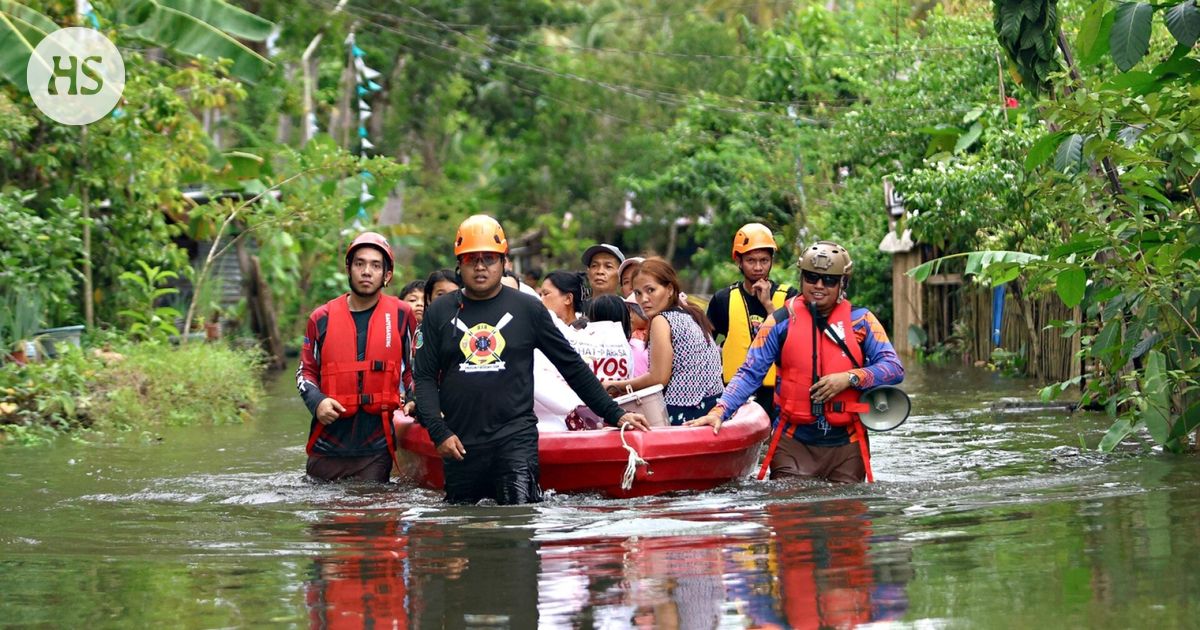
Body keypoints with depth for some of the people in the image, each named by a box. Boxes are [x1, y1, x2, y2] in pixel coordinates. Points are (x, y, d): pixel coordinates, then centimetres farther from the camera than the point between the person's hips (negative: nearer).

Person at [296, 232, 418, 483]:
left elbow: (413, 368, 15)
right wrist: (316, 401, -6)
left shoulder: (401, 315, 4)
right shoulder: (323, 318, 6)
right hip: (327, 446, 2)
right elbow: (306, 371, 13)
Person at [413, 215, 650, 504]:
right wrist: (439, 432, -7)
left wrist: (614, 414, 7)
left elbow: (573, 367, 10)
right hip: (460, 443, 2)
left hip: (516, 438, -2)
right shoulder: (440, 313, 8)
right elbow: (424, 377, 7)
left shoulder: (527, 309, 6)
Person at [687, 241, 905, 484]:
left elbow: (894, 368, -1)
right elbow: (750, 374, -1)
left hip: (847, 445, 1)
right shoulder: (781, 321, 2)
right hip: (794, 445, -1)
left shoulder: (861, 320, 4)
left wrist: (850, 378, -16)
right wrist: (719, 412, -15)